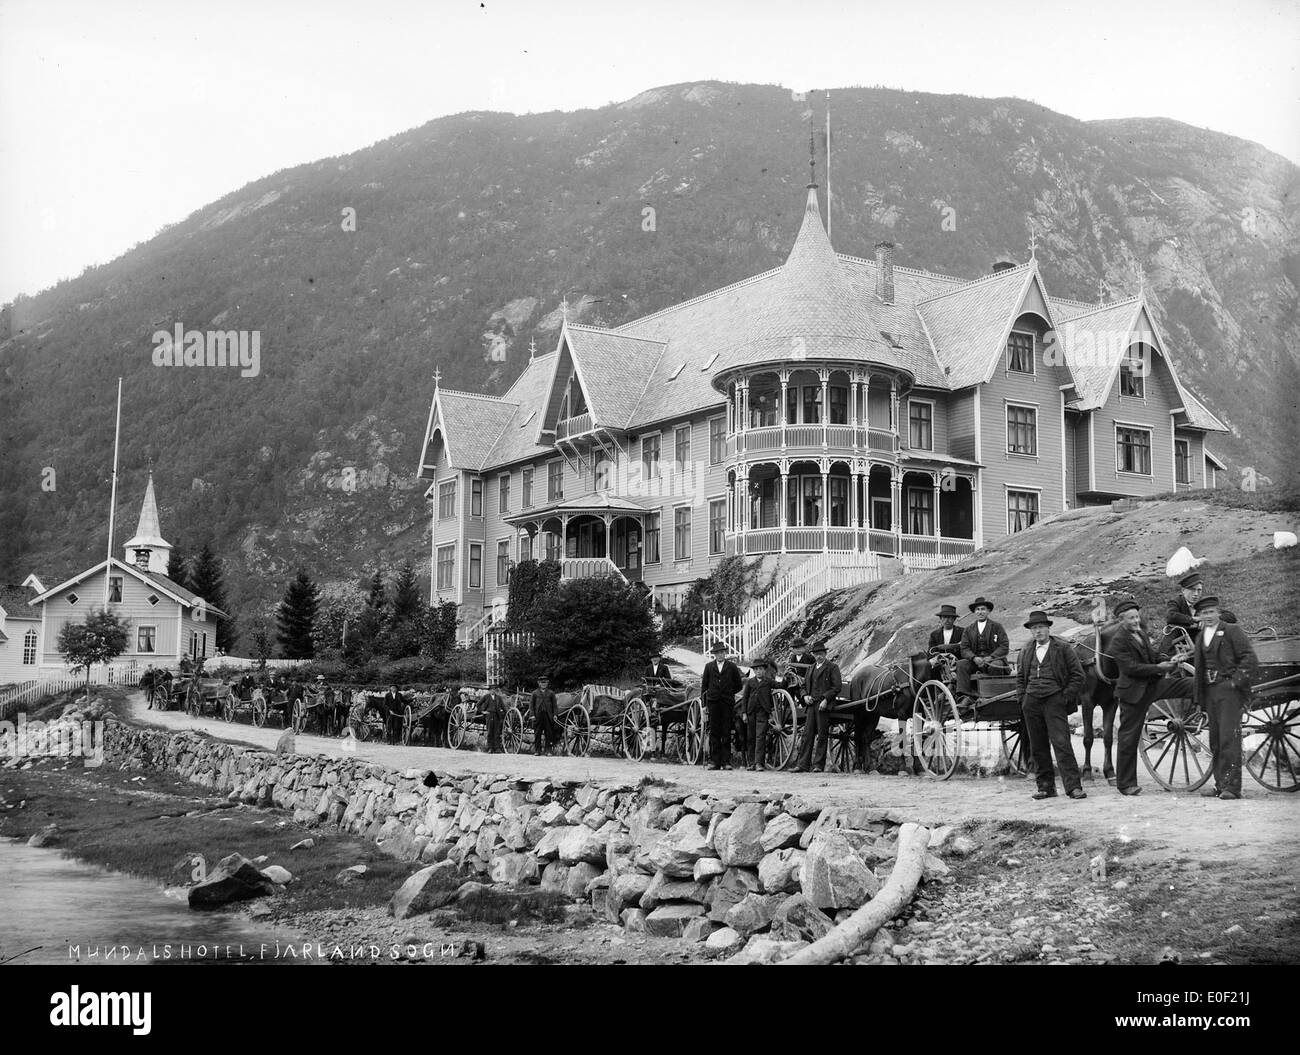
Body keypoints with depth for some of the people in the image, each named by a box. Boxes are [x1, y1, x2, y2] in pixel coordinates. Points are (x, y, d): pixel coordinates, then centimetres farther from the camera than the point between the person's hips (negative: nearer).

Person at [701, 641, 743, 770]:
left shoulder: (732, 667, 7)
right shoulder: (709, 667, 10)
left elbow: (738, 686, 14)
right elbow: (704, 685, 12)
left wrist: (729, 693, 11)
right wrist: (704, 703, 7)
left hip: (727, 703, -1)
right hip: (713, 703, 1)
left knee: (726, 732, -2)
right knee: (714, 732, -1)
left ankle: (726, 761, 0)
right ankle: (714, 761, 1)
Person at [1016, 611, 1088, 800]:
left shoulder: (1063, 648, 2)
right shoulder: (1026, 651, 15)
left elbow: (1077, 675, 2)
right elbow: (1020, 677, 24)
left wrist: (1066, 697, -5)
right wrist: (1023, 697, 11)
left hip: (1054, 701, -5)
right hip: (1031, 703, 5)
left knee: (1061, 743, -12)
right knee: (1038, 747, 5)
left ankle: (1073, 786, -11)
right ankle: (1045, 786, 12)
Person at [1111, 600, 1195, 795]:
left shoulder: (1142, 634, 11)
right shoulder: (1118, 641, -13)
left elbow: (1154, 657, 17)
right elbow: (1130, 667, -21)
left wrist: (1170, 661, -3)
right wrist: (1158, 667, -20)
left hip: (1154, 684, 7)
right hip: (1133, 692, -6)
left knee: (1193, 685, -8)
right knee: (1129, 739, 0)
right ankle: (1125, 784, 8)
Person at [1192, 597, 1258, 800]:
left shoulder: (1232, 631, -4)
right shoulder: (1200, 637, 17)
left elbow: (1251, 660, -8)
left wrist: (1235, 681, -14)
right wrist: (1200, 696, 16)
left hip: (1229, 690, -7)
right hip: (1209, 692, 7)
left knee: (1229, 738, -11)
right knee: (1215, 741, 9)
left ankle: (1231, 786, -11)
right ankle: (1220, 784, 15)